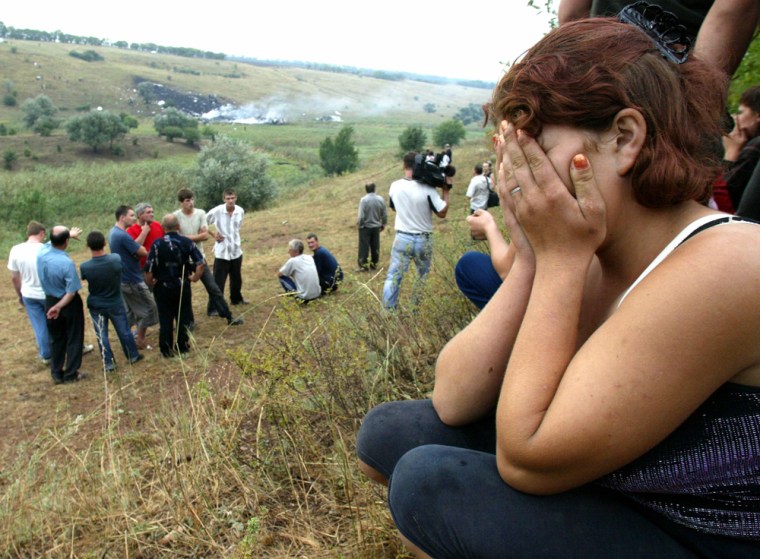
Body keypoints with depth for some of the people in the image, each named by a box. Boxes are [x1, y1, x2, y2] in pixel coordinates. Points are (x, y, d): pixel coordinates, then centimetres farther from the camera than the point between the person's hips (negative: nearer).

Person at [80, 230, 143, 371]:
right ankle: (133, 356, 31)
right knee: (124, 330, 17)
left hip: (96, 306, -1)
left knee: (101, 335, 13)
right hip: (116, 303, 1)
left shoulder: (84, 267, -23)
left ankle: (108, 364, 20)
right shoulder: (116, 259, -22)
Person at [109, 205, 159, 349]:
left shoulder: (113, 232, 9)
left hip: (123, 279, 10)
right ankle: (140, 341, 9)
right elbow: (143, 252, -19)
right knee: (150, 308, 2)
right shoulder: (123, 235, -24)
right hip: (133, 279, -10)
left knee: (130, 311, 19)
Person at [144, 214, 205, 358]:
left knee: (165, 319, 10)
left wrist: (150, 283, 2)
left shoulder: (157, 244, -13)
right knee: (183, 317, 15)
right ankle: (183, 346, 24)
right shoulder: (187, 242, -6)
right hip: (182, 286, 2)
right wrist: (195, 277, 2)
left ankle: (167, 350, 16)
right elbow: (201, 263, -10)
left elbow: (149, 268, -15)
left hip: (163, 287, -1)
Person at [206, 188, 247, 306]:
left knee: (237, 277, 20)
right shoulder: (217, 211, -17)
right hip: (222, 251, -5)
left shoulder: (240, 211, -3)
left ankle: (236, 298, 40)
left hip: (236, 250, 5)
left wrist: (238, 240, 7)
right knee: (219, 280, -1)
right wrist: (213, 234, -8)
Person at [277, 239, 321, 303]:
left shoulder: (292, 261, -11)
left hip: (305, 296, -6)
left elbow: (279, 274, 2)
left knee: (282, 277, 8)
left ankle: (298, 297, 3)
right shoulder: (309, 257, 7)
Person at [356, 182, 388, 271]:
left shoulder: (364, 199, -16)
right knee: (375, 247, 12)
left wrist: (359, 224, 0)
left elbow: (361, 216, -17)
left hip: (365, 227, -4)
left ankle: (363, 265, 4)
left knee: (364, 247, 3)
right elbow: (385, 214, 1)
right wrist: (383, 224, 15)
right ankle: (374, 264, 20)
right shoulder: (380, 199, -4)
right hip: (376, 227, 4)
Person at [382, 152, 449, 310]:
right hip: (423, 240, -2)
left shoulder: (395, 186, -4)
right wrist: (445, 190, 0)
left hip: (402, 238, 2)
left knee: (393, 277, 5)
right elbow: (442, 213, -8)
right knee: (424, 277, 17)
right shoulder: (427, 189, -16)